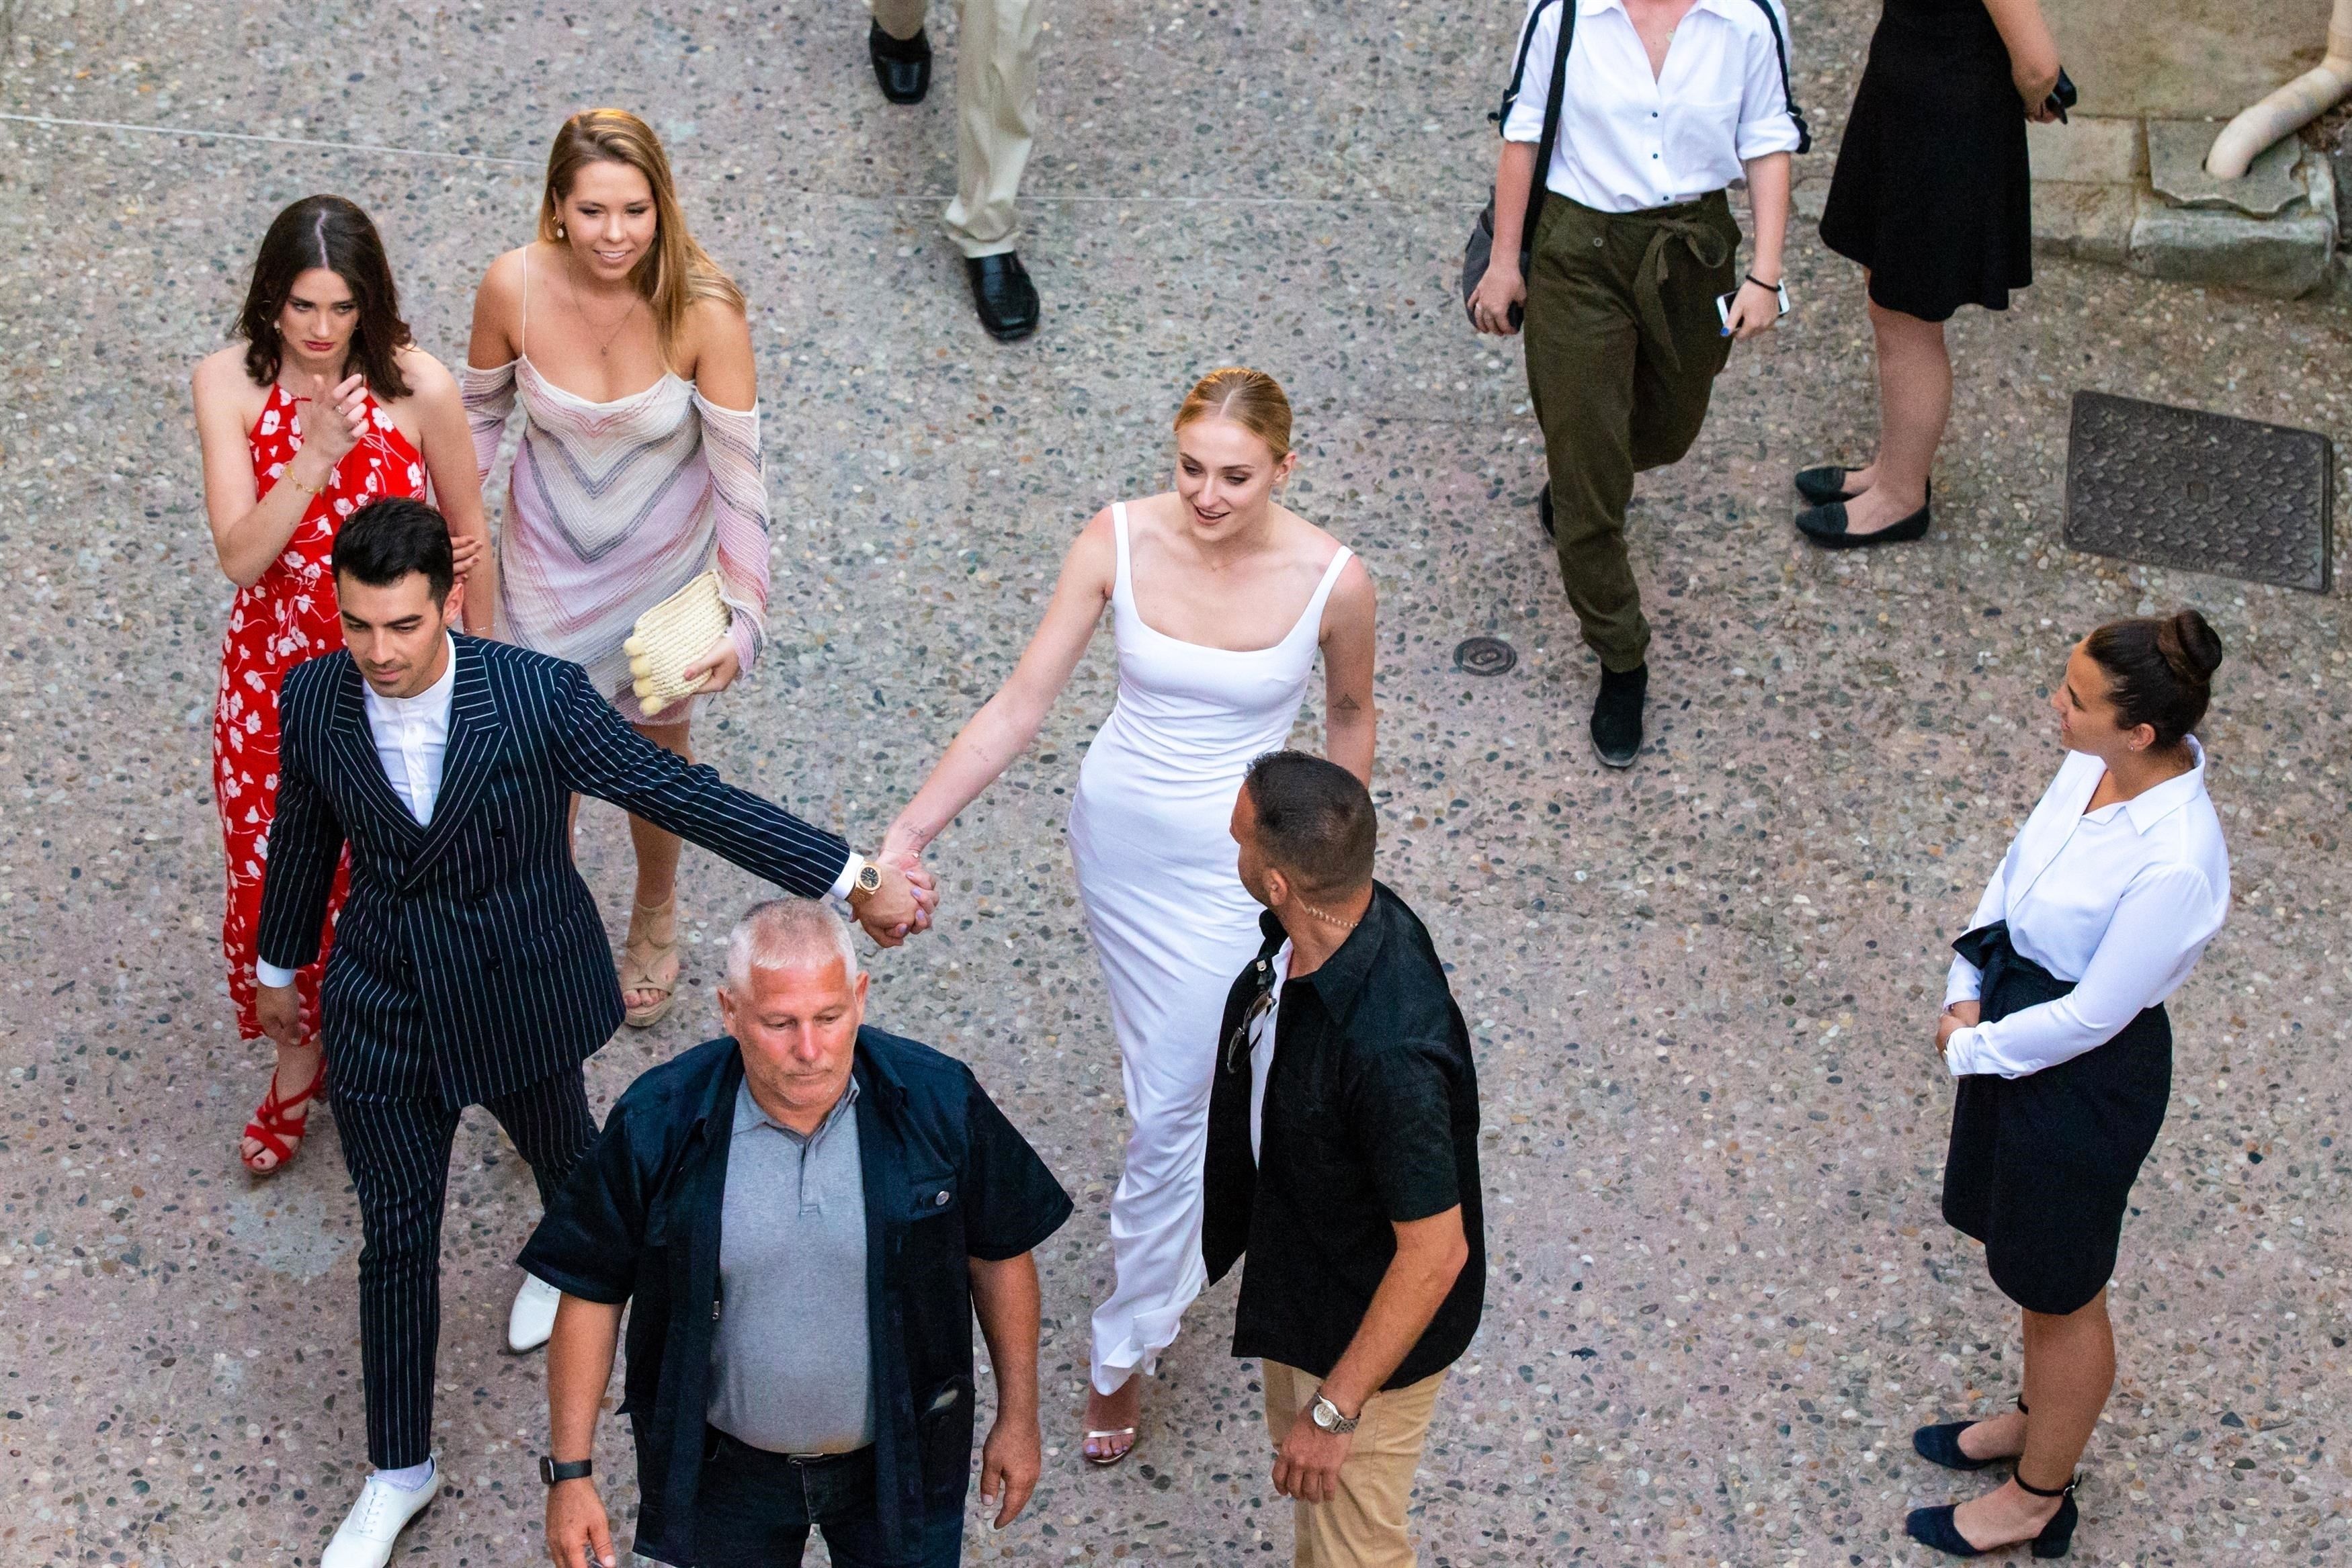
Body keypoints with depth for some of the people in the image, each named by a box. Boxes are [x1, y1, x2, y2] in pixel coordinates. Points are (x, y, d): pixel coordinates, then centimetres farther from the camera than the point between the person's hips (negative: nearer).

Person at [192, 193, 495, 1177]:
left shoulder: (419, 388, -18)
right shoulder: (228, 384, -15)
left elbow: (468, 536, -5)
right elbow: (238, 554, -21)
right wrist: (314, 460, -36)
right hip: (276, 667, 1)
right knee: (273, 870, 13)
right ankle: (302, 1048, 40)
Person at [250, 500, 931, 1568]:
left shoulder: (540, 696, -26)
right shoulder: (313, 700, -16)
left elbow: (682, 795, -22)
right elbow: (302, 837, 2)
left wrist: (852, 880, -23)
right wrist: (279, 967, 17)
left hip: (521, 995, -1)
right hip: (381, 1009, 1)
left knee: (558, 1148, 27)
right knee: (396, 1238, 9)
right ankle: (398, 1473, 27)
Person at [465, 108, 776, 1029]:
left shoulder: (704, 311, -29)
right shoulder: (514, 287, -23)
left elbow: (740, 471, -21)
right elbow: (482, 411, -3)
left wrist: (744, 618, -24)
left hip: (667, 556, -1)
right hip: (549, 555, 1)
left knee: (657, 744, 21)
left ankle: (656, 917, 51)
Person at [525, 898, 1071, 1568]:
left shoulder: (938, 1102, -17)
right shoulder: (657, 1123, -19)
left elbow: (998, 1254, -3)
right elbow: (593, 1292, -9)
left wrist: (1017, 1418, 4)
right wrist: (569, 1472, -8)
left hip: (898, 1458, 0)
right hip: (725, 1472, 0)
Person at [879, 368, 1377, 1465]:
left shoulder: (1331, 580, -22)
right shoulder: (1118, 541, -19)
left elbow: (1350, 715, -1)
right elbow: (1019, 706, -17)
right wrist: (909, 833, -25)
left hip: (1238, 859, -2)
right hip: (1119, 835, 3)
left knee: (1167, 1112, 5)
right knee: (1166, 1061, 26)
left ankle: (1127, 1346, 27)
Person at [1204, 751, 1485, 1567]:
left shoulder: (1388, 1051, -43)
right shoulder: (1341, 919, -17)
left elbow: (1435, 1252, -32)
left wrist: (1334, 1410, -22)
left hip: (1370, 1324, -8)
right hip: (1295, 1267, 8)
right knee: (1306, 1484, 33)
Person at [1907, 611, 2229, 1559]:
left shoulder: (2173, 866, -36)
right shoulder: (2099, 763, -14)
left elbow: (2092, 1015, -26)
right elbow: (2018, 864, 3)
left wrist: (1972, 1049, -12)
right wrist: (1966, 994, -2)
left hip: (2086, 1080, -8)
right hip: (2014, 1030, 8)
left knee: (2061, 1293, 17)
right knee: (2029, 1258, 30)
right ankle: (2040, 1420, 57)